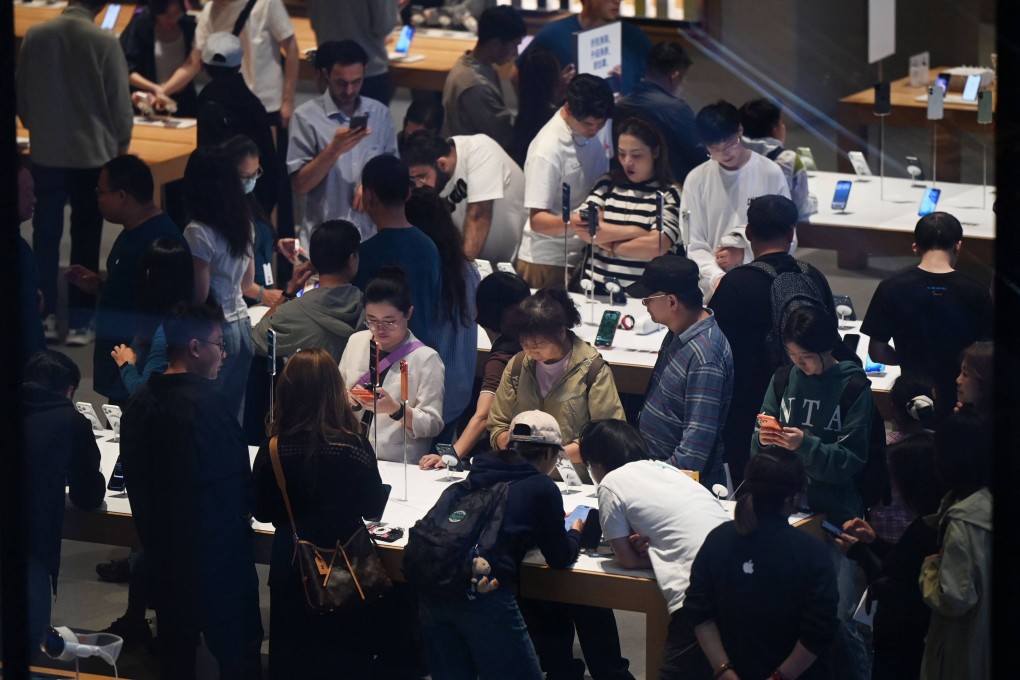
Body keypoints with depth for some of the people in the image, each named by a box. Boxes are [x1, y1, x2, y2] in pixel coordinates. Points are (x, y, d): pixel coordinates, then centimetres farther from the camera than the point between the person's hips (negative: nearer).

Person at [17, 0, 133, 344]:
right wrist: (121, 142, 11)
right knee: (85, 238, 6)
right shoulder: (103, 42, -15)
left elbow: (21, 95, 5)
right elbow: (119, 101, -8)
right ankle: (80, 322, 8)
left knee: (45, 235, 12)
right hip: (92, 152, -2)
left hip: (46, 152, 2)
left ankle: (47, 316, 16)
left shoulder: (35, 36, -6)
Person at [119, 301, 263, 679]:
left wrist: (152, 532, 18)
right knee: (236, 646, 4)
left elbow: (135, 476, 8)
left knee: (175, 647, 17)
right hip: (218, 547, -7)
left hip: (163, 544, 7)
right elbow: (238, 473, -17)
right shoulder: (206, 404, -21)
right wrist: (243, 511, 3)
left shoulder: (140, 403, 1)